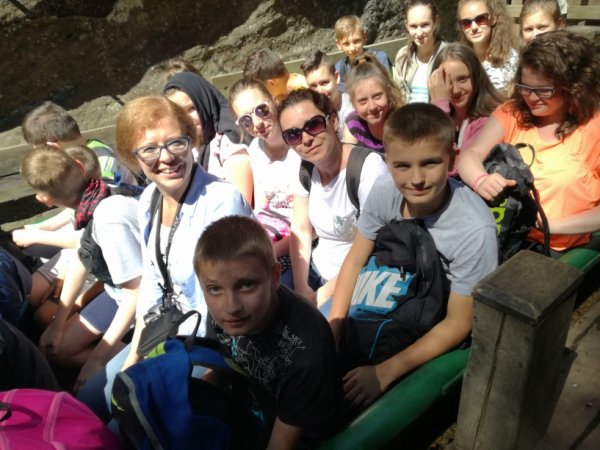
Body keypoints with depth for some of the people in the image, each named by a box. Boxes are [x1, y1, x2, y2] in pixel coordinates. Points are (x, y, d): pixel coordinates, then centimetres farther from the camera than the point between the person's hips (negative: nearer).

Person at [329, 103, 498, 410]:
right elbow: (355, 260, -5)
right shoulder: (385, 191, -18)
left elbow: (458, 324, -20)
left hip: (437, 332, -4)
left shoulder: (474, 230, -30)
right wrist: (330, 332, -13)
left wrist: (386, 372, -25)